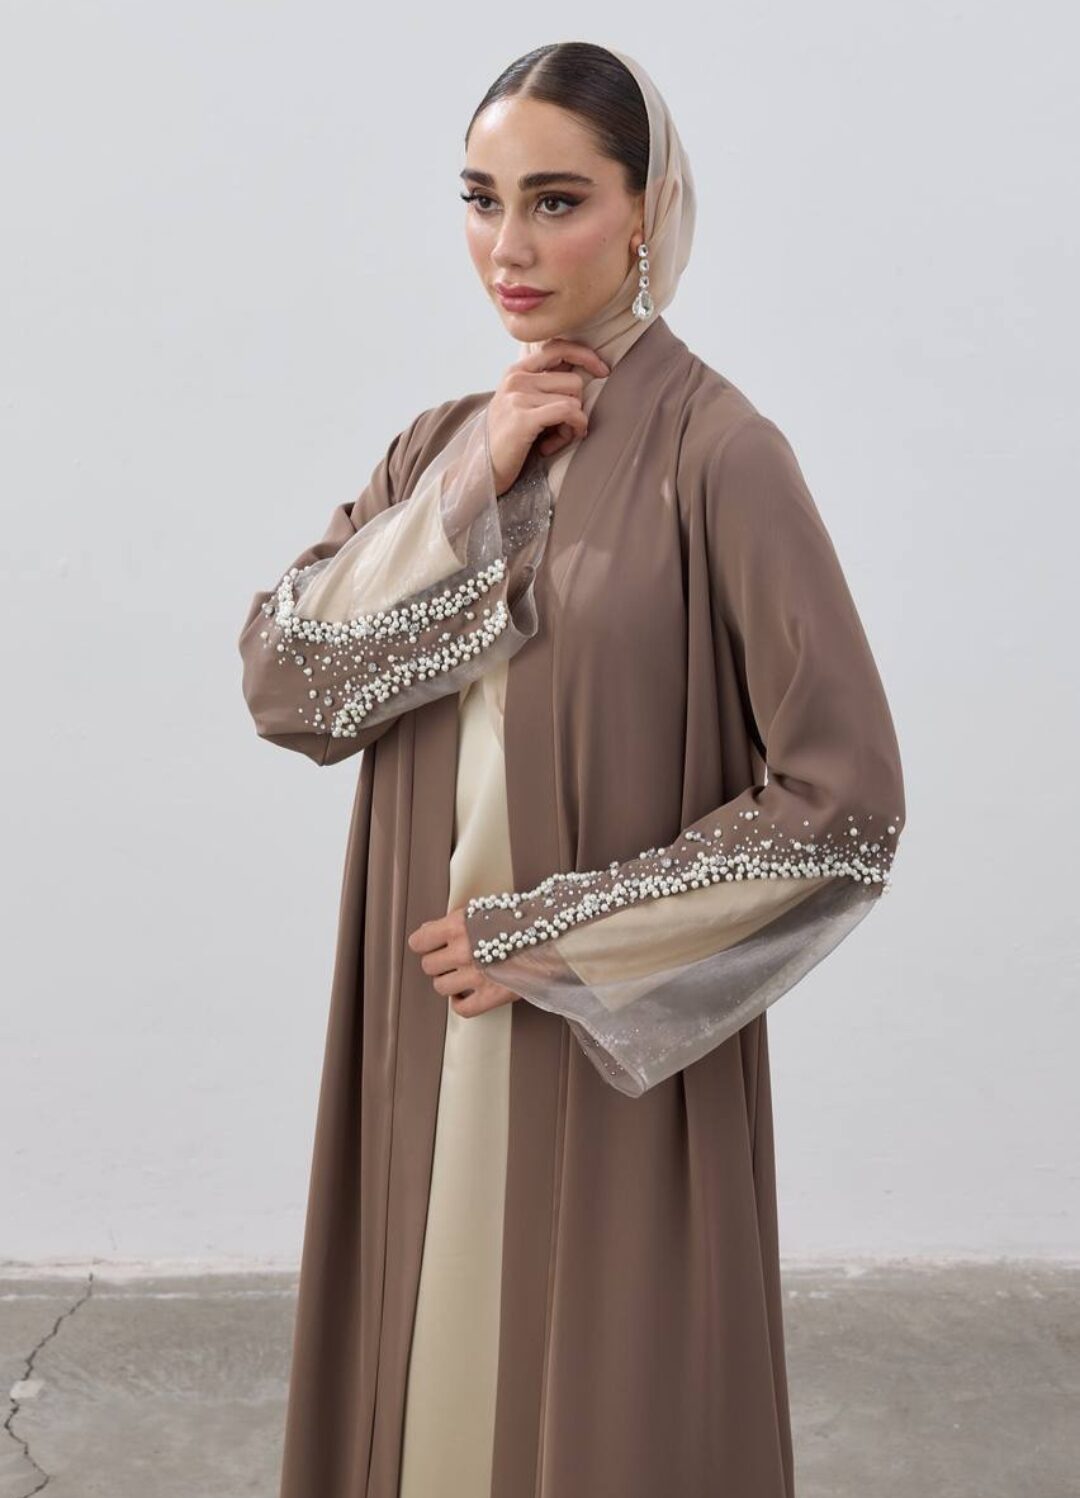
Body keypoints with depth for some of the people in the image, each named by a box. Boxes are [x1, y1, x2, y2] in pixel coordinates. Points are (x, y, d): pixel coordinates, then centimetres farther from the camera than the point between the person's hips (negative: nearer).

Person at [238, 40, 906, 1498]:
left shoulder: (715, 451, -12)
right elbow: (280, 680, -4)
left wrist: (564, 938, -13)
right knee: (428, 1370, 17)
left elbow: (847, 805, -16)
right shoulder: (444, 442, 6)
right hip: (430, 1029, 5)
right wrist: (468, 491, -13)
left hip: (613, 1053, -5)